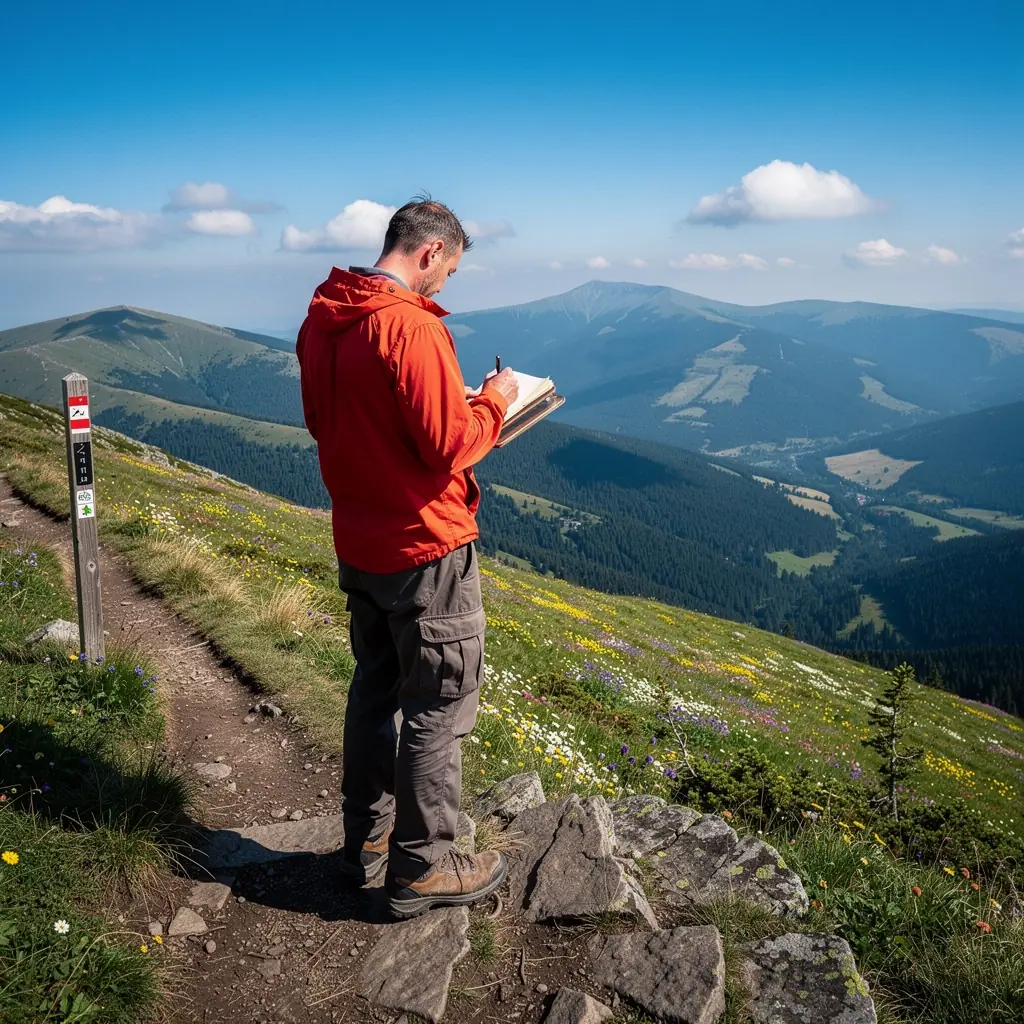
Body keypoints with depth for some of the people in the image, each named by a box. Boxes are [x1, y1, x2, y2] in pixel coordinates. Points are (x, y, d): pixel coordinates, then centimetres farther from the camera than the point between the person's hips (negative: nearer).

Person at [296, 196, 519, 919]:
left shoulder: (323, 322, 5)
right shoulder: (411, 327, -23)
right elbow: (450, 447, -24)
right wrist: (493, 402, -4)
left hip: (359, 544, 9)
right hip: (426, 549, -9)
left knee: (377, 685, 21)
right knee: (439, 706, 6)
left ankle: (366, 841, 35)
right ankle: (422, 869, 19)